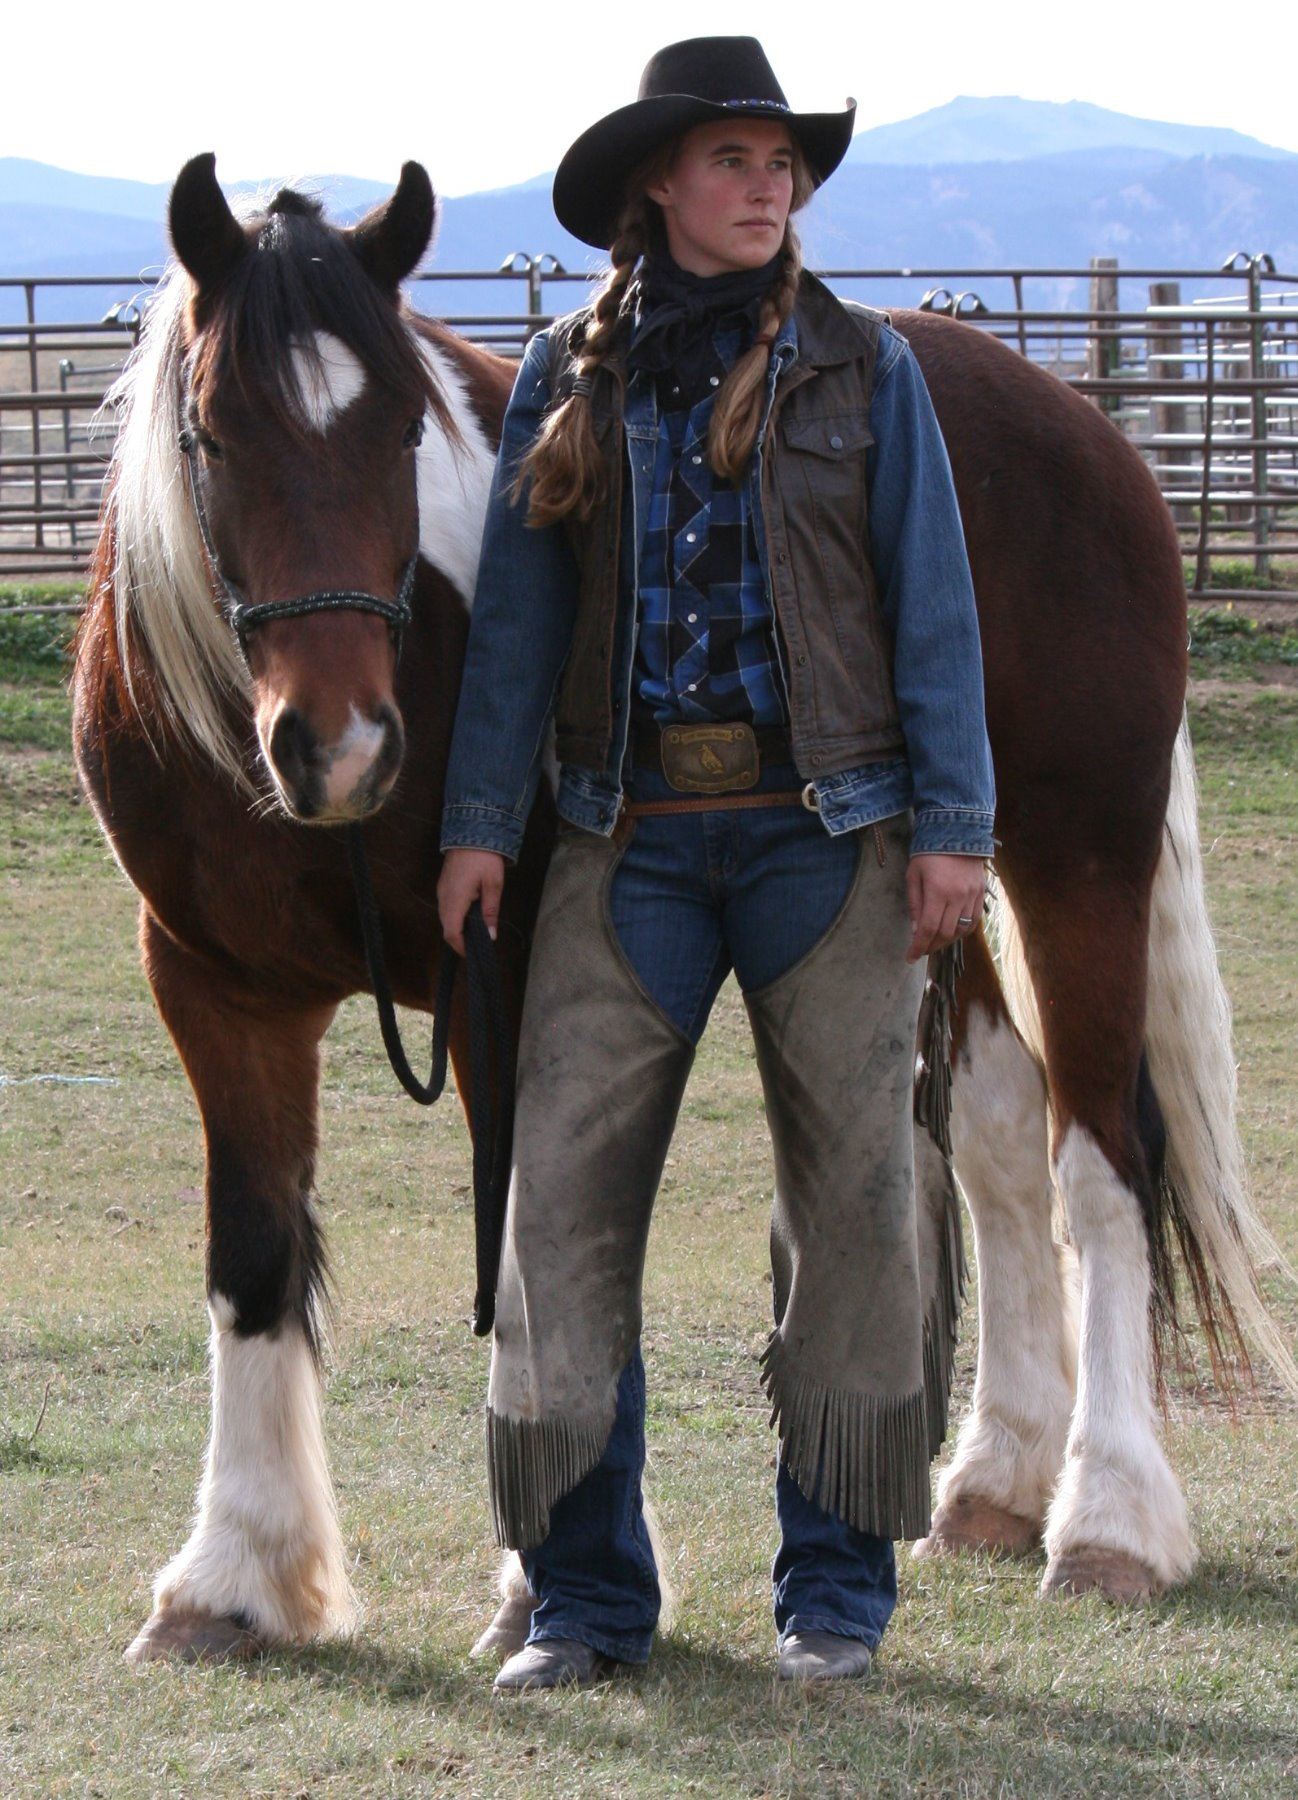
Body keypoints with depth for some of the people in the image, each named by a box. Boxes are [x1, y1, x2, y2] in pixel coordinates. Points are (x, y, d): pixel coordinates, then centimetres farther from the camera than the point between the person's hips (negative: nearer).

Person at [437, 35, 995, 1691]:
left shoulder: (862, 369, 4)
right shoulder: (568, 381, 7)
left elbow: (933, 608, 3)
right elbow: (514, 615, 7)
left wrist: (952, 826, -3)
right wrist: (479, 822, 0)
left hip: (829, 825, -1)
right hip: (630, 836, 1)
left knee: (851, 1190, 3)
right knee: (565, 1183, -5)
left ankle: (837, 1585, 13)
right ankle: (585, 1589, 4)